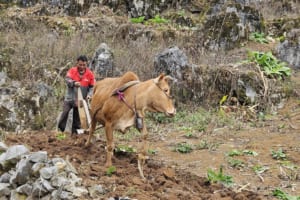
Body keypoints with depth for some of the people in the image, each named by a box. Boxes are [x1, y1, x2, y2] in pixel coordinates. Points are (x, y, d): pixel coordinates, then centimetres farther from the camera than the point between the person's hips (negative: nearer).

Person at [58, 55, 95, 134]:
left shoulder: (90, 74, -2)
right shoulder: (72, 70, -4)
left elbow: (92, 87, 2)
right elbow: (67, 79, -16)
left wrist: (89, 94, -15)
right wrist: (74, 83, -35)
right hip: (69, 97, -1)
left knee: (77, 116, 8)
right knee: (65, 112, -8)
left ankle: (75, 132, 17)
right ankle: (60, 130, 1)